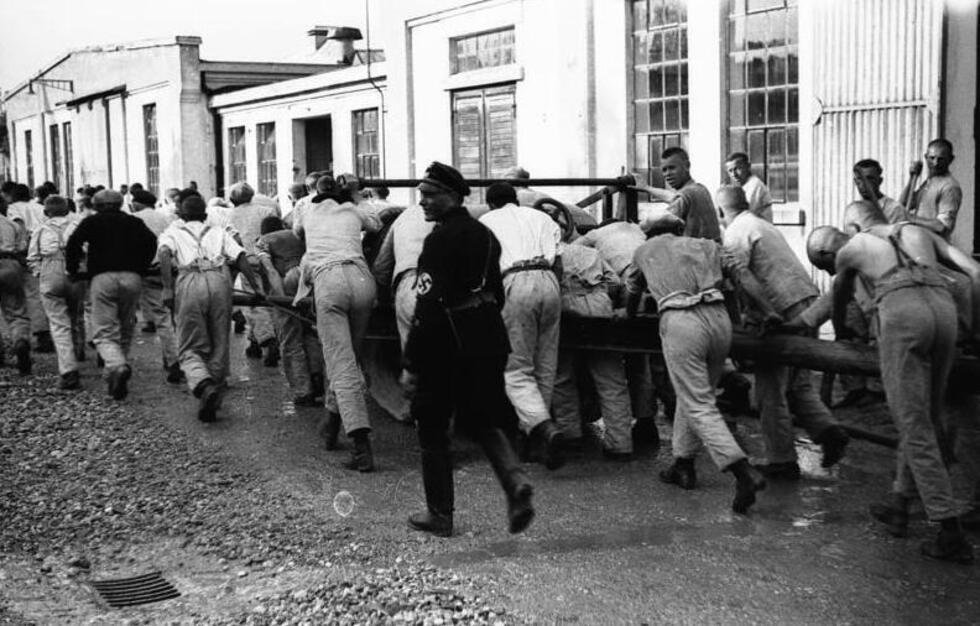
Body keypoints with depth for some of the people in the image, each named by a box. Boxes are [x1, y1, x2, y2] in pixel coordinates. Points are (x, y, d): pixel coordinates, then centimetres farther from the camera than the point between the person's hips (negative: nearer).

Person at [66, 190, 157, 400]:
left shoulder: (91, 222, 12)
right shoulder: (134, 222, 19)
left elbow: (73, 243, -2)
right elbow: (151, 241, 6)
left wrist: (72, 270, 8)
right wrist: (141, 268, 13)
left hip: (102, 278, -2)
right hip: (132, 278, 3)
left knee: (104, 332, -4)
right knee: (125, 331, 14)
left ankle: (118, 366, -30)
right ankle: (116, 379, 15)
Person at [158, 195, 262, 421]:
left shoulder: (173, 232, 23)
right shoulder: (218, 233, 29)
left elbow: (164, 254, 0)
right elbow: (240, 258, 13)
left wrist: (167, 288, -5)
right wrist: (257, 288, 11)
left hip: (190, 282, -2)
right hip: (220, 280, 2)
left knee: (190, 348, 3)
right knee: (219, 345, 12)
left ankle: (204, 387, -25)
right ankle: (213, 402, 13)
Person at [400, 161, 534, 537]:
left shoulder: (441, 239, -15)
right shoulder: (484, 234, 11)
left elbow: (430, 305, -19)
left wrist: (411, 364, -17)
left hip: (449, 342, -7)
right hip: (489, 337, 8)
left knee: (432, 428, 8)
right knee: (483, 420, 16)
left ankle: (439, 514, 14)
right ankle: (514, 480, -8)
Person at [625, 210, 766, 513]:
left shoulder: (644, 251, 26)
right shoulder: (705, 245, 27)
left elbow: (632, 292, 41)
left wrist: (628, 316, 59)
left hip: (680, 323, -4)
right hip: (718, 317, 4)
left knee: (700, 407, -6)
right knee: (694, 395, 21)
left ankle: (744, 473, -21)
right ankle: (683, 465, 27)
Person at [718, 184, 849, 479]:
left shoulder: (735, 234, -4)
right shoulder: (762, 224, 25)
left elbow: (741, 276, -19)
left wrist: (770, 316, -22)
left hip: (784, 311, -9)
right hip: (808, 302, 9)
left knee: (771, 390, 1)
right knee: (798, 382, 20)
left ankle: (782, 463, 6)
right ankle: (827, 430, 2)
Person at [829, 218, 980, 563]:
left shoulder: (848, 250, 27)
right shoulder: (919, 232, 32)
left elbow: (839, 299, 45)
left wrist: (841, 332, 64)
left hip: (900, 310, -4)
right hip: (944, 306, 4)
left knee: (915, 425, 0)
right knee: (927, 416, 20)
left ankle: (952, 534, -2)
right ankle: (899, 504, 30)